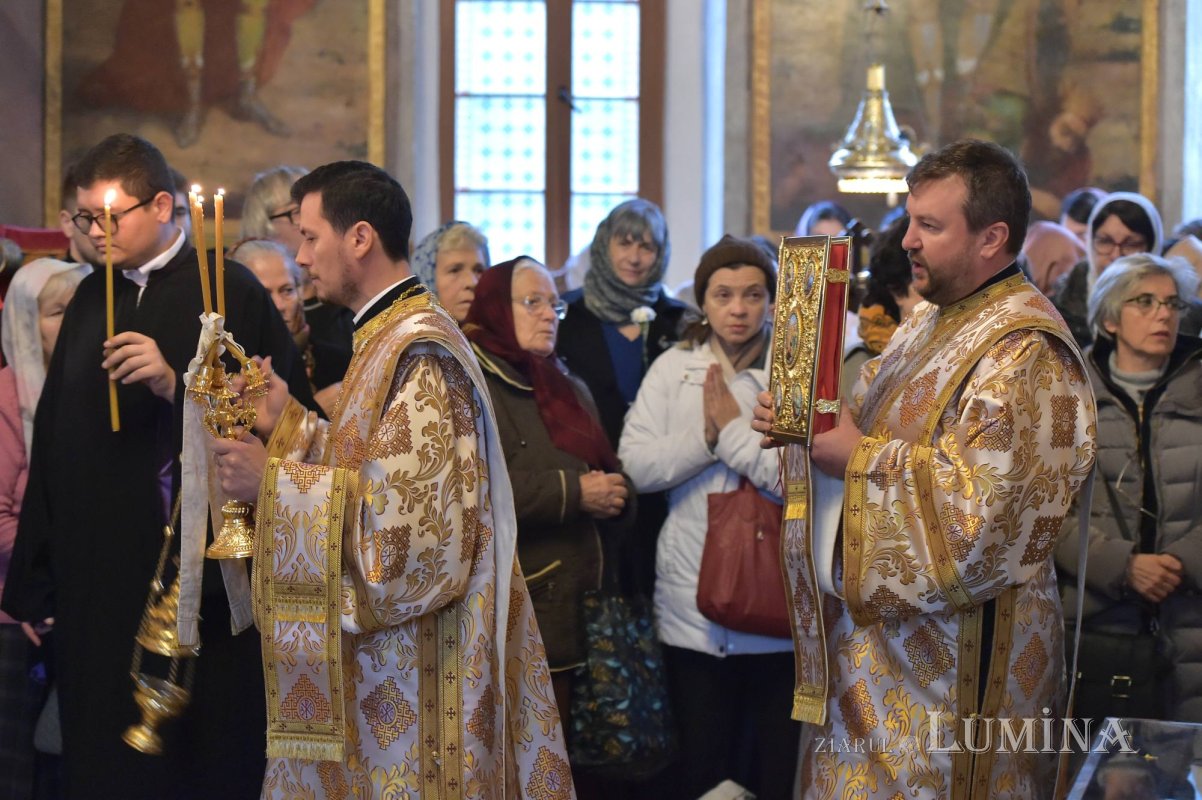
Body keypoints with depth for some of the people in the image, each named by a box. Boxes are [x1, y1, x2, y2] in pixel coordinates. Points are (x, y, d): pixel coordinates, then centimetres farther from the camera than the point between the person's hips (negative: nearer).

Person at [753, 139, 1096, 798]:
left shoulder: (1023, 350, -17)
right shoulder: (928, 323, 14)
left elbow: (981, 498, -28)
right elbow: (872, 425, 22)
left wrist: (859, 458, -19)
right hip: (873, 633, 9)